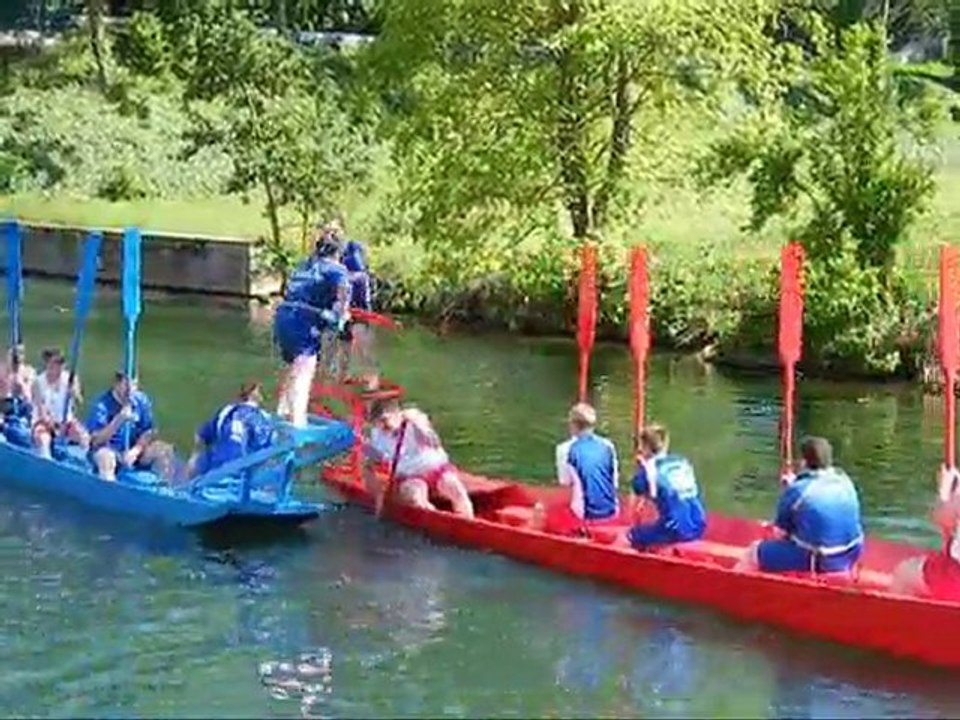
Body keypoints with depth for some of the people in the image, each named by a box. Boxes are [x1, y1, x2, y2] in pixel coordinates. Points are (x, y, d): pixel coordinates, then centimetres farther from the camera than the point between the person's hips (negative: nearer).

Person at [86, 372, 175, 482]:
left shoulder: (141, 400, -5)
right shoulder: (103, 405, -17)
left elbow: (149, 432, 0)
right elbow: (96, 441, -22)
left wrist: (136, 450, -18)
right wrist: (119, 419, -31)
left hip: (134, 451, 4)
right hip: (111, 451, -4)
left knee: (165, 450, -16)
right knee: (105, 455, -37)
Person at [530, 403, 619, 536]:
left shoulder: (567, 449, -8)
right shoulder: (608, 446, 4)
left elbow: (565, 481, -8)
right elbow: (615, 481, 9)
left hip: (585, 516, -5)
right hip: (611, 513, 5)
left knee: (540, 511, 16)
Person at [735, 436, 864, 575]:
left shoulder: (797, 490, -15)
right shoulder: (845, 482, 2)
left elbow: (780, 532, -4)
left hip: (817, 562, -6)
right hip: (850, 556, 6)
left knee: (755, 553, 8)